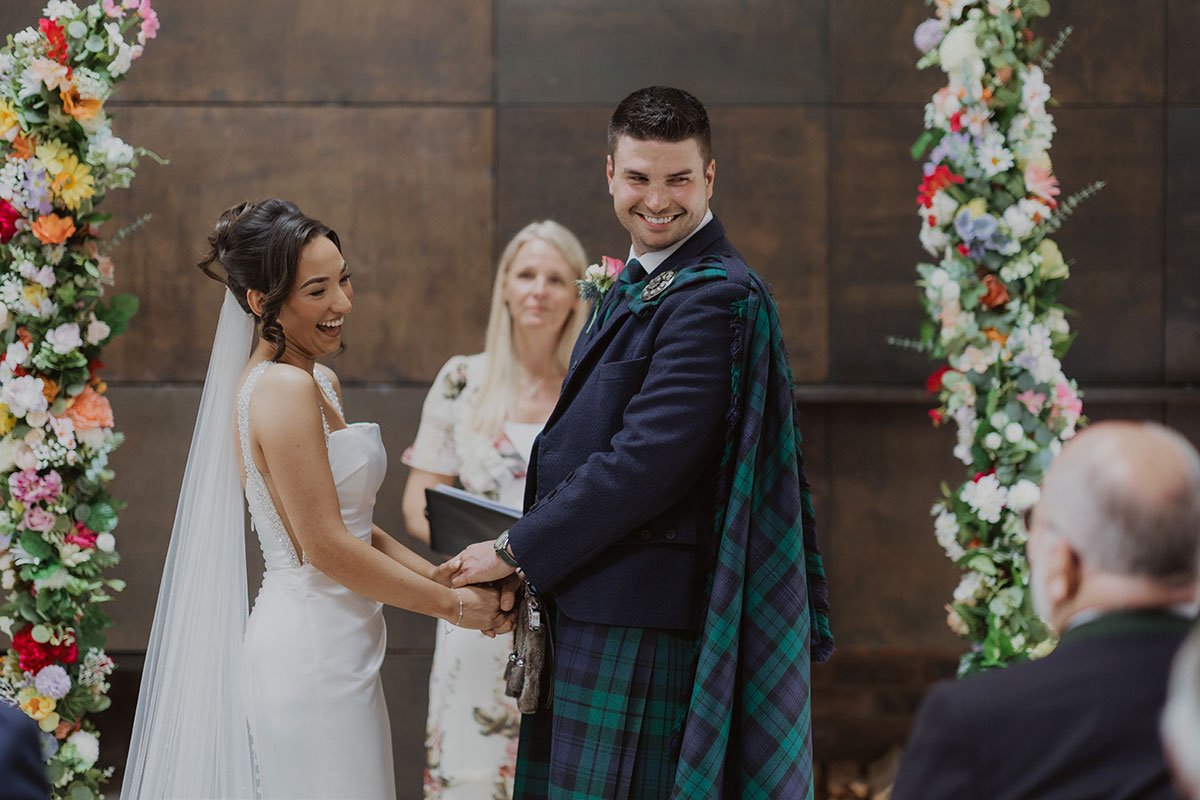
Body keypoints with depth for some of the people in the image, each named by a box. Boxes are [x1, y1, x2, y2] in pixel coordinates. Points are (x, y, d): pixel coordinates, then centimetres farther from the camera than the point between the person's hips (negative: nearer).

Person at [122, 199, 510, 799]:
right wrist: (453, 604, -11)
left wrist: (432, 573, 2)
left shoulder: (319, 384, 14)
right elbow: (326, 546, -18)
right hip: (311, 653, -9)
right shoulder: (284, 390, -16)